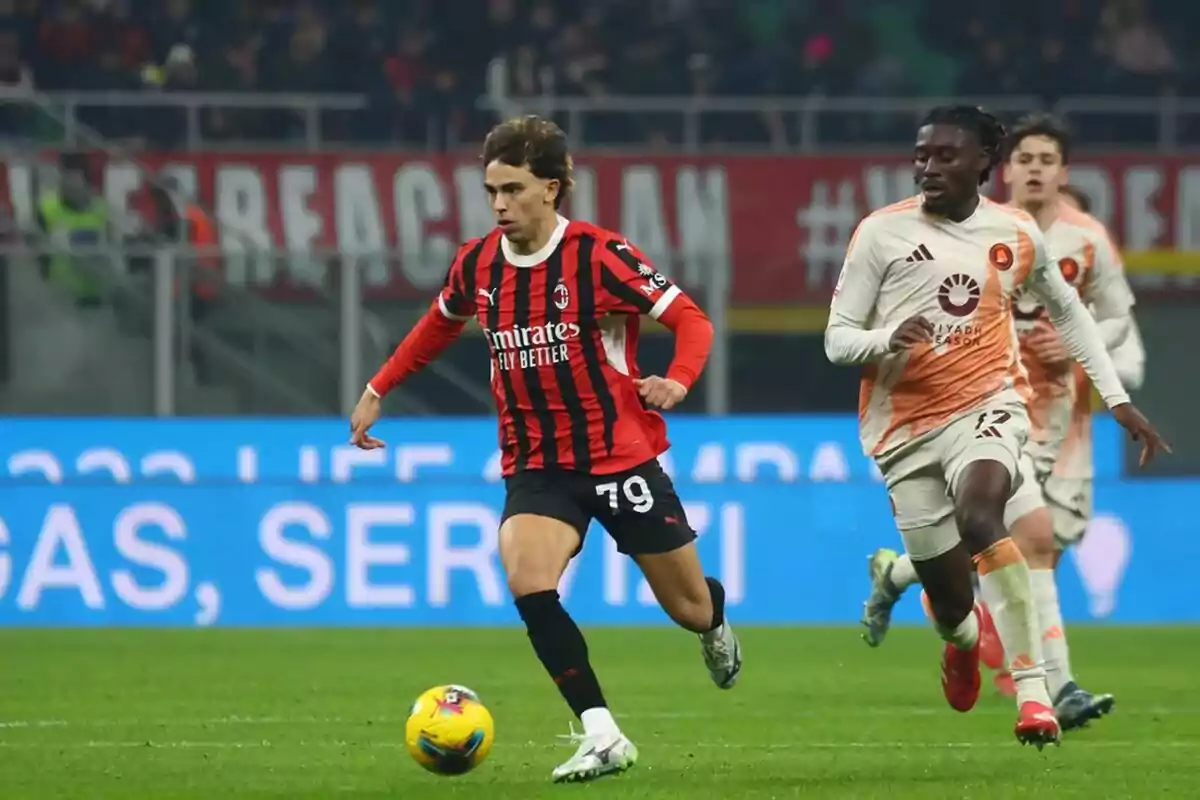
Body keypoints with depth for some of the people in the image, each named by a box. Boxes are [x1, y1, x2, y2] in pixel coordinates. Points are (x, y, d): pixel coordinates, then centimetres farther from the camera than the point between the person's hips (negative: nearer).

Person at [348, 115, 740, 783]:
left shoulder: (598, 256, -15)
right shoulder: (478, 265, -1)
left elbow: (692, 320, -14)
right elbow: (440, 326, 21)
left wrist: (677, 382, -33)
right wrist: (378, 391, 21)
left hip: (621, 457, -3)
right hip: (536, 468, 3)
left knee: (689, 608, 9)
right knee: (528, 585, -26)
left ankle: (716, 624, 50)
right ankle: (602, 736, -20)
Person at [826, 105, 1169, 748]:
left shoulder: (1016, 235, 5)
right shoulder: (882, 232, -2)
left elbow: (1066, 311, 22)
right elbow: (837, 339, 0)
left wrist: (1117, 399, 18)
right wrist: (888, 339, -23)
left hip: (986, 404, 0)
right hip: (905, 425, 0)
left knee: (978, 513, -35)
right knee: (951, 603, 1)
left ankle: (1030, 684, -32)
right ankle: (962, 642, 43)